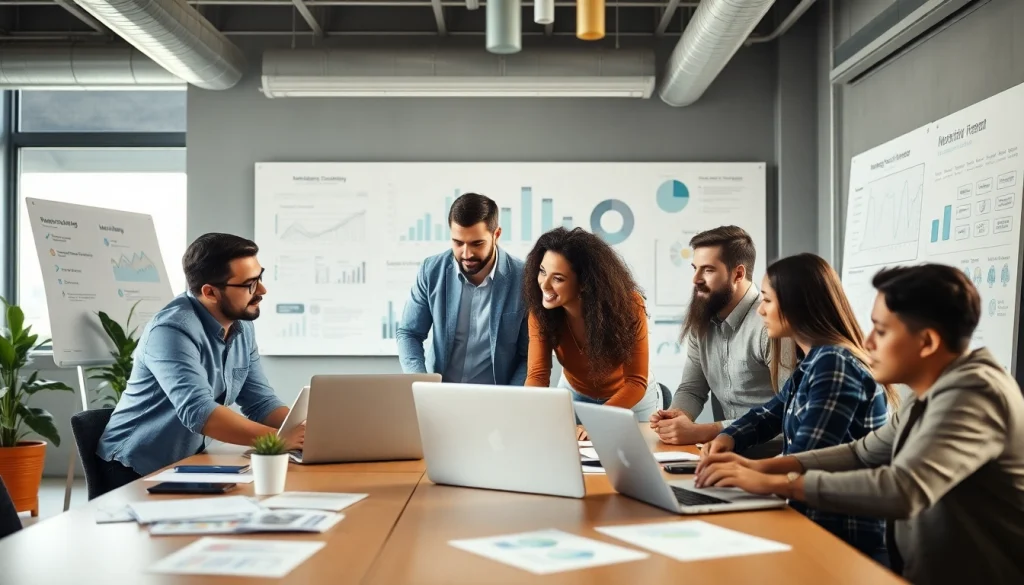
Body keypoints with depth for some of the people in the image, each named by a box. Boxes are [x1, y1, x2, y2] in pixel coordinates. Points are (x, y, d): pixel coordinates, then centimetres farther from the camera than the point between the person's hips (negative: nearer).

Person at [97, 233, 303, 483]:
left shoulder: (242, 326, 1)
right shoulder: (173, 330, -23)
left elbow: (261, 403, 2)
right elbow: (198, 412, -35)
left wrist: (306, 430, -16)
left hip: (189, 463, 7)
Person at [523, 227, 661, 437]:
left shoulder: (627, 305, -32)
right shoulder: (541, 310, -24)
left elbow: (636, 382, -31)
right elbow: (537, 375, -25)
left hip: (630, 400, -2)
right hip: (574, 395, 2)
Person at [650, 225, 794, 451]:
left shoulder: (770, 323, -18)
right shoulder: (701, 322, 6)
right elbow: (691, 389, 11)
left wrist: (700, 432, -27)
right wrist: (678, 415, -14)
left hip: (769, 448, -7)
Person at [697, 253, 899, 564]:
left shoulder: (834, 365, -19)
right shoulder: (813, 363, 10)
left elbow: (801, 464, -24)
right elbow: (768, 415, 23)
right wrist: (728, 437, 3)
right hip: (815, 521, 8)